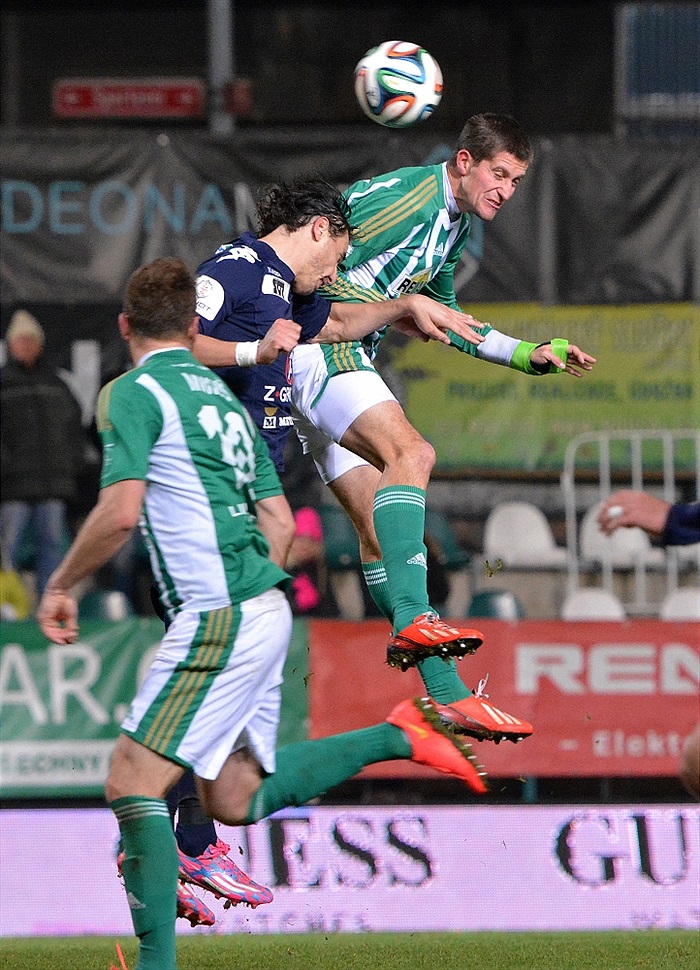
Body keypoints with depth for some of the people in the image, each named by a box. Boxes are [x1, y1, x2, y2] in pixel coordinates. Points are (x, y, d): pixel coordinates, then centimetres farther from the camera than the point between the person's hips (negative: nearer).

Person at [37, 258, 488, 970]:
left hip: (220, 618, -8)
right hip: (265, 610, 8)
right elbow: (277, 520, 19)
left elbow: (120, 511, -18)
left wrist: (61, 583, -5)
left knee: (132, 782, -7)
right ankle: (397, 736, 15)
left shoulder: (133, 393, -7)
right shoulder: (221, 396, 19)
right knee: (235, 800, 16)